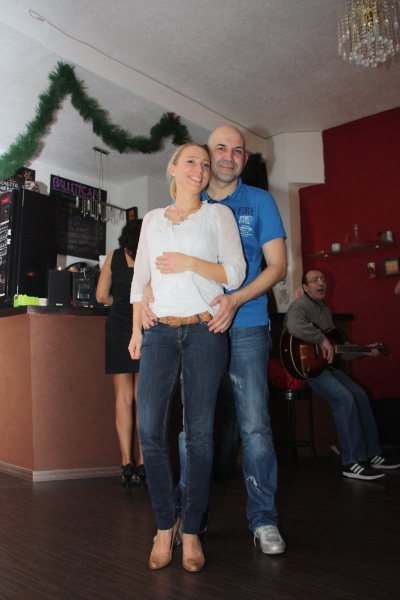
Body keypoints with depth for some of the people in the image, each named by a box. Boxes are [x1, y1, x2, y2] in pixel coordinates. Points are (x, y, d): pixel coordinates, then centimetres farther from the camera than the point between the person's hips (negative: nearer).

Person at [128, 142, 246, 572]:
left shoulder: (218, 214, 9)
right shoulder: (152, 219, 18)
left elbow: (235, 274, 0)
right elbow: (140, 278, 17)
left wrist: (189, 263, -8)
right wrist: (136, 330, 11)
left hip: (204, 330, -2)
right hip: (160, 330, 3)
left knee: (199, 431, -1)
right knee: (149, 428, -7)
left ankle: (191, 530, 13)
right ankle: (165, 525, 11)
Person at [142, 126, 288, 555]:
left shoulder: (260, 202, 7)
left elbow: (277, 266, 1)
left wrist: (235, 300, -15)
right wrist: (149, 291, -11)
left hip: (246, 328, -2)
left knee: (254, 424, -3)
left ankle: (263, 518, 12)